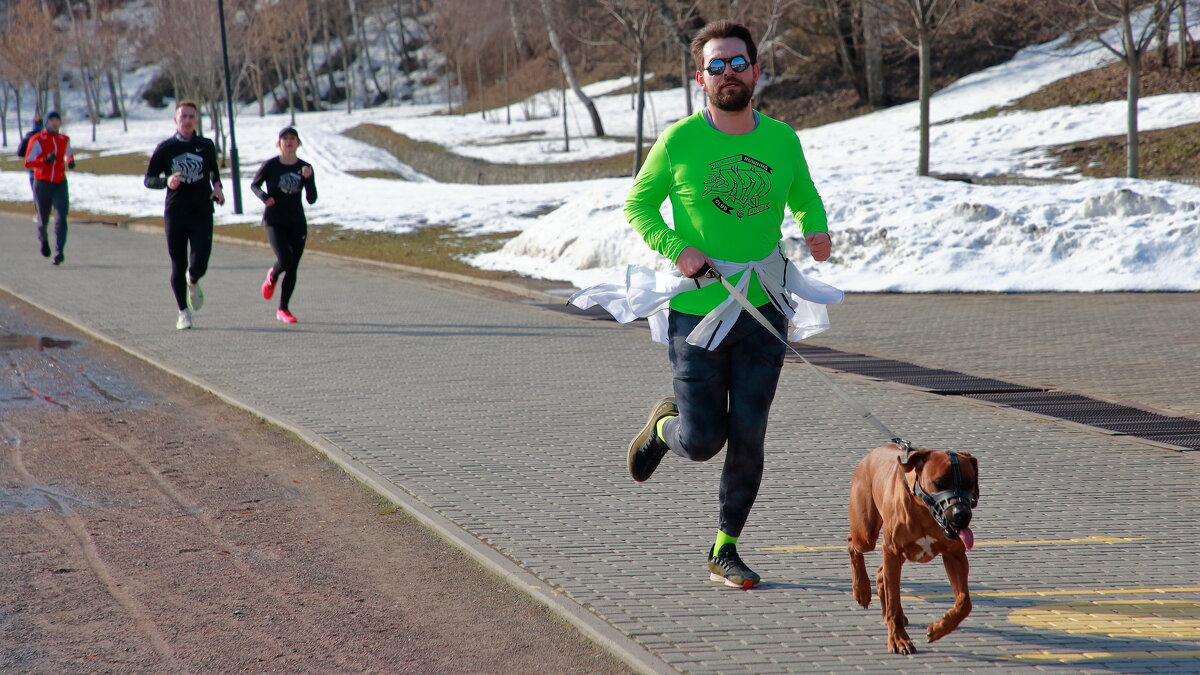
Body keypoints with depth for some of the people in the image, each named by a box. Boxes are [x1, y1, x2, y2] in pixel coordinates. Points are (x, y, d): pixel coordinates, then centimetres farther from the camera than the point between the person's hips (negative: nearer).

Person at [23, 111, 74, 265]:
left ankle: (59, 252, -21)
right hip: (42, 184, -2)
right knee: (43, 219, 11)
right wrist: (45, 160, -25)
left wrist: (70, 162, 4)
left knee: (61, 218, -16)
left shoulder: (65, 140, 7)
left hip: (60, 184, 2)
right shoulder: (37, 140, -7)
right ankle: (43, 240, 45)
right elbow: (28, 163, -11)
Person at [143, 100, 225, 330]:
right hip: (175, 214, 0)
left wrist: (217, 187, 7)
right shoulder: (165, 148, 2)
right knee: (178, 266, 2)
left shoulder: (206, 146, 7)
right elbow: (148, 180, 4)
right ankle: (183, 312, 17)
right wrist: (167, 181, -16)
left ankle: (193, 283, 26)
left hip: (202, 214, 0)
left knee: (199, 264, -11)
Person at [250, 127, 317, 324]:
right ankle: (272, 276, 15)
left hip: (297, 223, 3)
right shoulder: (270, 165, -5)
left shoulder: (305, 168, 1)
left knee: (292, 268, 2)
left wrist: (308, 179, -17)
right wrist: (264, 197, -12)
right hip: (274, 222, -3)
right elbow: (254, 185, 8)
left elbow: (311, 199, 0)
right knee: (285, 259, -22)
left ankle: (283, 309, 14)